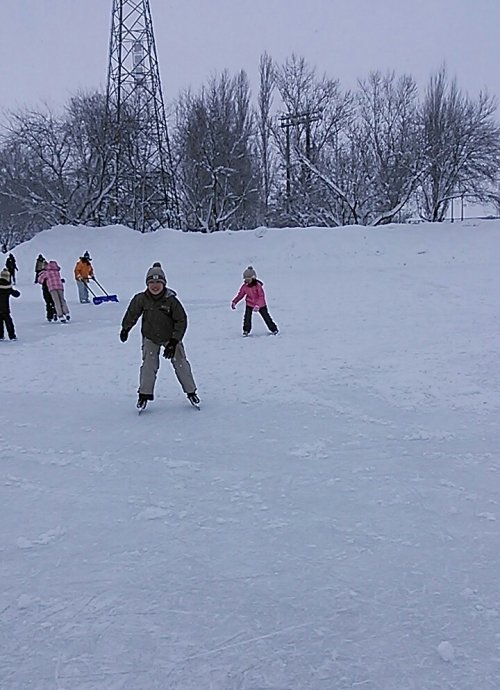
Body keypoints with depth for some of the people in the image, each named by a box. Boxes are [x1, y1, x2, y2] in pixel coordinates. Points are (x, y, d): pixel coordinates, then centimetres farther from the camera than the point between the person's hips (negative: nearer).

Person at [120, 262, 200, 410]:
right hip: (150, 338, 1)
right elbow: (132, 313, 4)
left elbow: (181, 321, -15)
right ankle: (144, 394, 6)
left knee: (181, 364, 2)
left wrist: (174, 342, -18)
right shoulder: (141, 299, -16)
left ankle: (191, 392, 16)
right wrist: (125, 329, 14)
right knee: (149, 365, -7)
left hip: (170, 337, -1)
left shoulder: (171, 300, -22)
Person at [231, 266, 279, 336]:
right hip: (249, 304, 4)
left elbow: (261, 296, -23)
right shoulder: (245, 286, -7)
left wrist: (257, 305, -31)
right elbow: (240, 295, 4)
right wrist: (234, 302, -5)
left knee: (266, 317, 3)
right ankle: (246, 331, 9)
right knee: (247, 317, -8)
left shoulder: (258, 285, -23)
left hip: (260, 304, -4)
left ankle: (274, 329, 16)